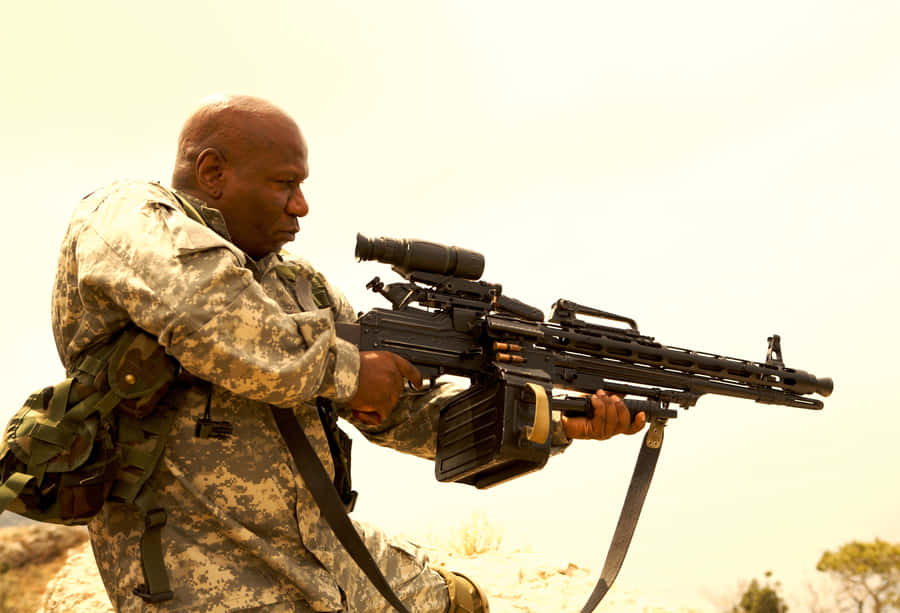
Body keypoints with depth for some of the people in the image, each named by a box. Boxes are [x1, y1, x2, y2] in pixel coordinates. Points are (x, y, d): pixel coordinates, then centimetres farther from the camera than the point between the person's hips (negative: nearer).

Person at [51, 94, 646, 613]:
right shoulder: (123, 216, -10)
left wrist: (559, 423, 0)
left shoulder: (300, 284, 10)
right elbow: (201, 304, -33)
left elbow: (402, 409, 8)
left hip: (327, 556, 8)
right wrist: (344, 369, -19)